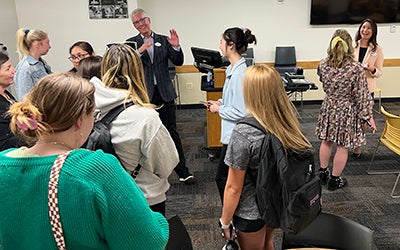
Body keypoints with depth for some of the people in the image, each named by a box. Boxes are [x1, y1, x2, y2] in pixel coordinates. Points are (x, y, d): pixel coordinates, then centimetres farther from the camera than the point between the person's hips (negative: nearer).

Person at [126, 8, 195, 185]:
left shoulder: (164, 40, 7)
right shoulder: (131, 43, 4)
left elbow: (178, 62, 3)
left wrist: (176, 47, -15)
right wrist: (140, 50, -22)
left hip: (165, 93, 1)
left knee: (172, 132, 6)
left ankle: (182, 171, 13)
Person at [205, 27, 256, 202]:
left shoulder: (239, 73, -24)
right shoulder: (233, 68, 8)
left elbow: (240, 112, -25)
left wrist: (219, 109, -12)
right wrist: (220, 102, 7)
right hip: (232, 132, 10)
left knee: (222, 178, 2)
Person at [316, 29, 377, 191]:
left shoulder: (323, 65, -9)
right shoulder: (356, 69, -21)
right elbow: (362, 95, -14)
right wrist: (368, 117, -5)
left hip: (328, 108, 4)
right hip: (347, 111, -4)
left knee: (326, 141, 19)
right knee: (343, 146, 9)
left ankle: (323, 173, 33)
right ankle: (335, 180, 22)